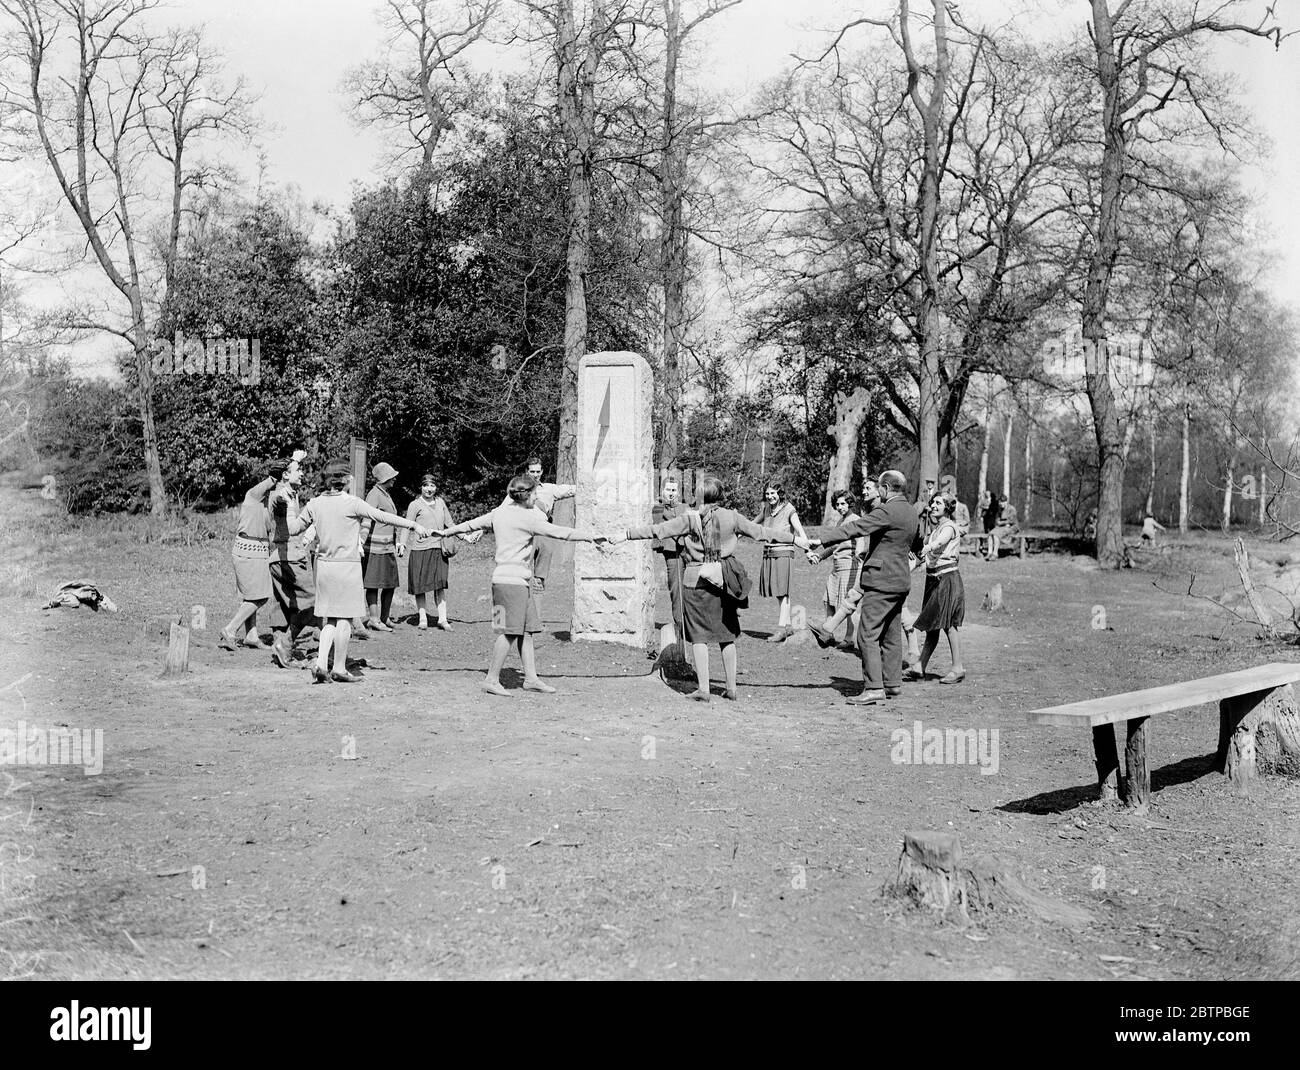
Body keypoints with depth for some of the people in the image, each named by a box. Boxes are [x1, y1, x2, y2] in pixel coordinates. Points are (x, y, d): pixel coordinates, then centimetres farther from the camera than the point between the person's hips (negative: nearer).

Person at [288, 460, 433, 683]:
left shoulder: (315, 504, 2)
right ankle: (339, 668, 10)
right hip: (347, 565, -5)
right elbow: (383, 516, -12)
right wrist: (414, 525, -7)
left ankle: (321, 663, 1)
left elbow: (292, 528, 10)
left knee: (330, 619, 13)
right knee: (344, 618, 4)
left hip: (323, 564, 5)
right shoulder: (351, 503, -11)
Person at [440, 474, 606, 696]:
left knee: (526, 631, 10)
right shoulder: (527, 518, -12)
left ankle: (531, 678, 12)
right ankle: (492, 679, -1)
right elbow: (558, 532, -12)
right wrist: (591, 536, -7)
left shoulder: (499, 513, 11)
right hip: (512, 580, -9)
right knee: (510, 633, -5)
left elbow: (472, 524, 22)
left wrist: (445, 532, 37)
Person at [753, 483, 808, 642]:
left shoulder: (789, 509, -8)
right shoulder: (766, 508, 10)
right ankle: (788, 626, 12)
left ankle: (781, 628, -9)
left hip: (783, 553, -6)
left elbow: (799, 530, -19)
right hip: (768, 553, 6)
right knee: (778, 592, 7)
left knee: (782, 592, -8)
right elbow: (753, 524, 27)